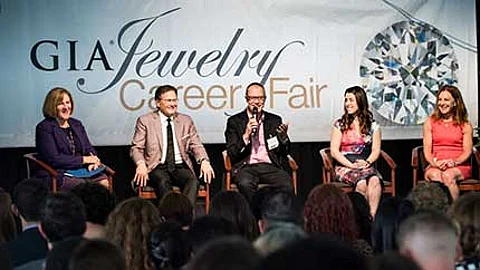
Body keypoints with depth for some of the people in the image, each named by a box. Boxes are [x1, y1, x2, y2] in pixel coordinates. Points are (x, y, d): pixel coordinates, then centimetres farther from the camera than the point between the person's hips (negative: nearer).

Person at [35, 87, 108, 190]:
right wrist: (83, 159, -11)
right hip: (58, 176, -6)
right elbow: (53, 159, -12)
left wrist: (93, 161, -5)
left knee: (104, 181, -23)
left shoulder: (77, 124, 20)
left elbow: (89, 149, 20)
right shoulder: (44, 128, -2)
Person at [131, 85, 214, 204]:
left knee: (193, 181, -30)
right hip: (157, 167, -2)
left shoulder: (185, 120, 17)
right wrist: (141, 164, -18)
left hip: (180, 167, 2)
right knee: (163, 182, -35)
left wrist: (204, 161, -9)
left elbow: (196, 145, 14)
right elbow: (136, 148, 5)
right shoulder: (145, 121, 8)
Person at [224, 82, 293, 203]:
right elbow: (232, 153, 2)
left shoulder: (275, 120, 18)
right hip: (246, 167, -2)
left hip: (270, 166, 2)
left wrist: (283, 137, -4)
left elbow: (284, 152, 17)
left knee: (287, 185, -30)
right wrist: (246, 135, -12)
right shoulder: (235, 121, 10)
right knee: (245, 183, -37)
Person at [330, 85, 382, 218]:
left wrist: (367, 162, -12)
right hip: (345, 166, -1)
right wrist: (351, 165, -10)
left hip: (365, 166, 1)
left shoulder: (373, 126, 12)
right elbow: (334, 151, 3)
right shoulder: (340, 125, 8)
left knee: (375, 180, -34)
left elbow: (376, 150, 9)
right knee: (361, 183, -34)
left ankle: (372, 215, -37)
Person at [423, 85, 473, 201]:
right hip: (436, 166, 1)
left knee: (448, 176, -35)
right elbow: (427, 149, 7)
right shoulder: (430, 123, 14)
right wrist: (434, 163, -13)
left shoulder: (465, 125, 10)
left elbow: (467, 151, 3)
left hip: (460, 166, -1)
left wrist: (455, 162, -17)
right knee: (435, 176, -35)